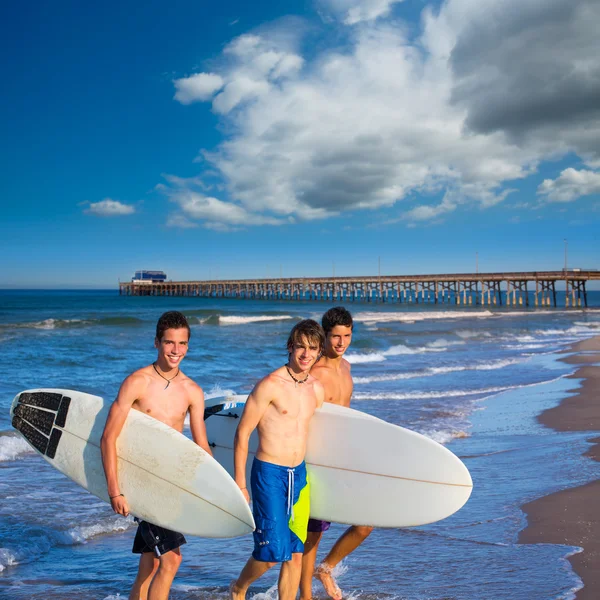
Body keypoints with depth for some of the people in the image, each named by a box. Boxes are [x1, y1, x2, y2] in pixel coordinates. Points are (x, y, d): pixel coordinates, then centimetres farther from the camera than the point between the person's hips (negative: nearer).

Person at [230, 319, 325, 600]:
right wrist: (240, 484, -9)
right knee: (272, 551, -5)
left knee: (295, 553, 8)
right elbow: (242, 433, -10)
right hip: (270, 473, -6)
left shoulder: (316, 389, 7)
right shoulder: (270, 385, -12)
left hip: (300, 474, 6)